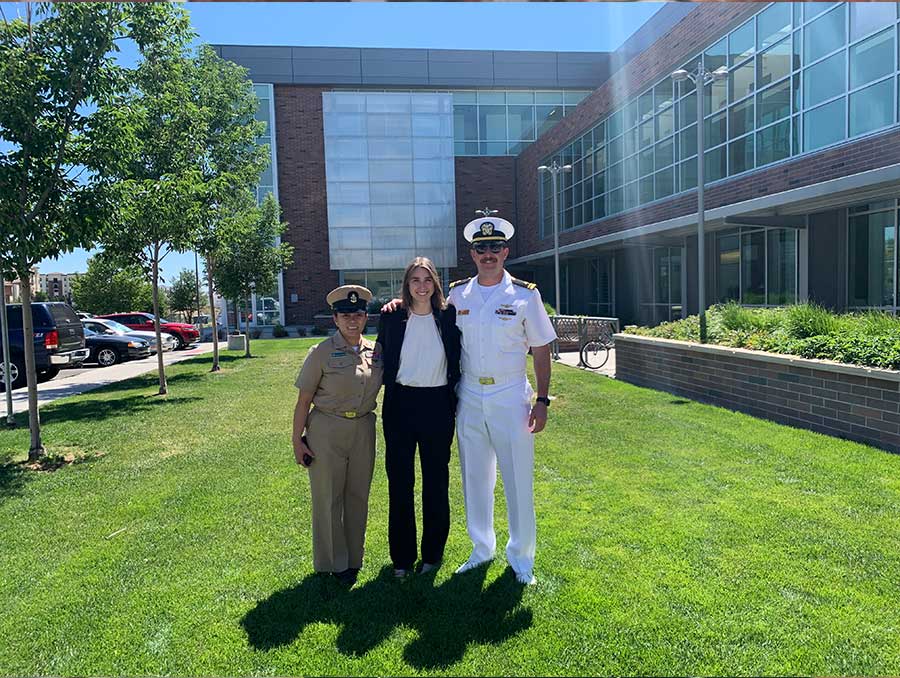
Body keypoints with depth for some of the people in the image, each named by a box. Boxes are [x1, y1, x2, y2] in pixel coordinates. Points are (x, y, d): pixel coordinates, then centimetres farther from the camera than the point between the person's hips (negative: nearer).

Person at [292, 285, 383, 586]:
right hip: (327, 429, -3)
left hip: (363, 429, 4)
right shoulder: (322, 352, -9)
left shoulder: (375, 350, 3)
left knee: (358, 496, 12)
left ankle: (353, 559, 30)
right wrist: (297, 440, -7)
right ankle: (333, 562, 24)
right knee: (328, 497, 7)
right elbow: (304, 399, -6)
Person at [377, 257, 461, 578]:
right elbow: (382, 361, 9)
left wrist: (454, 404, 2)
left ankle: (433, 552, 27)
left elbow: (457, 364, 5)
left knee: (436, 480, 10)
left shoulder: (449, 316, 0)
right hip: (400, 405, 0)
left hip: (437, 404, 0)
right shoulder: (392, 317, 0)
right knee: (400, 481, 8)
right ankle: (402, 556, 24)